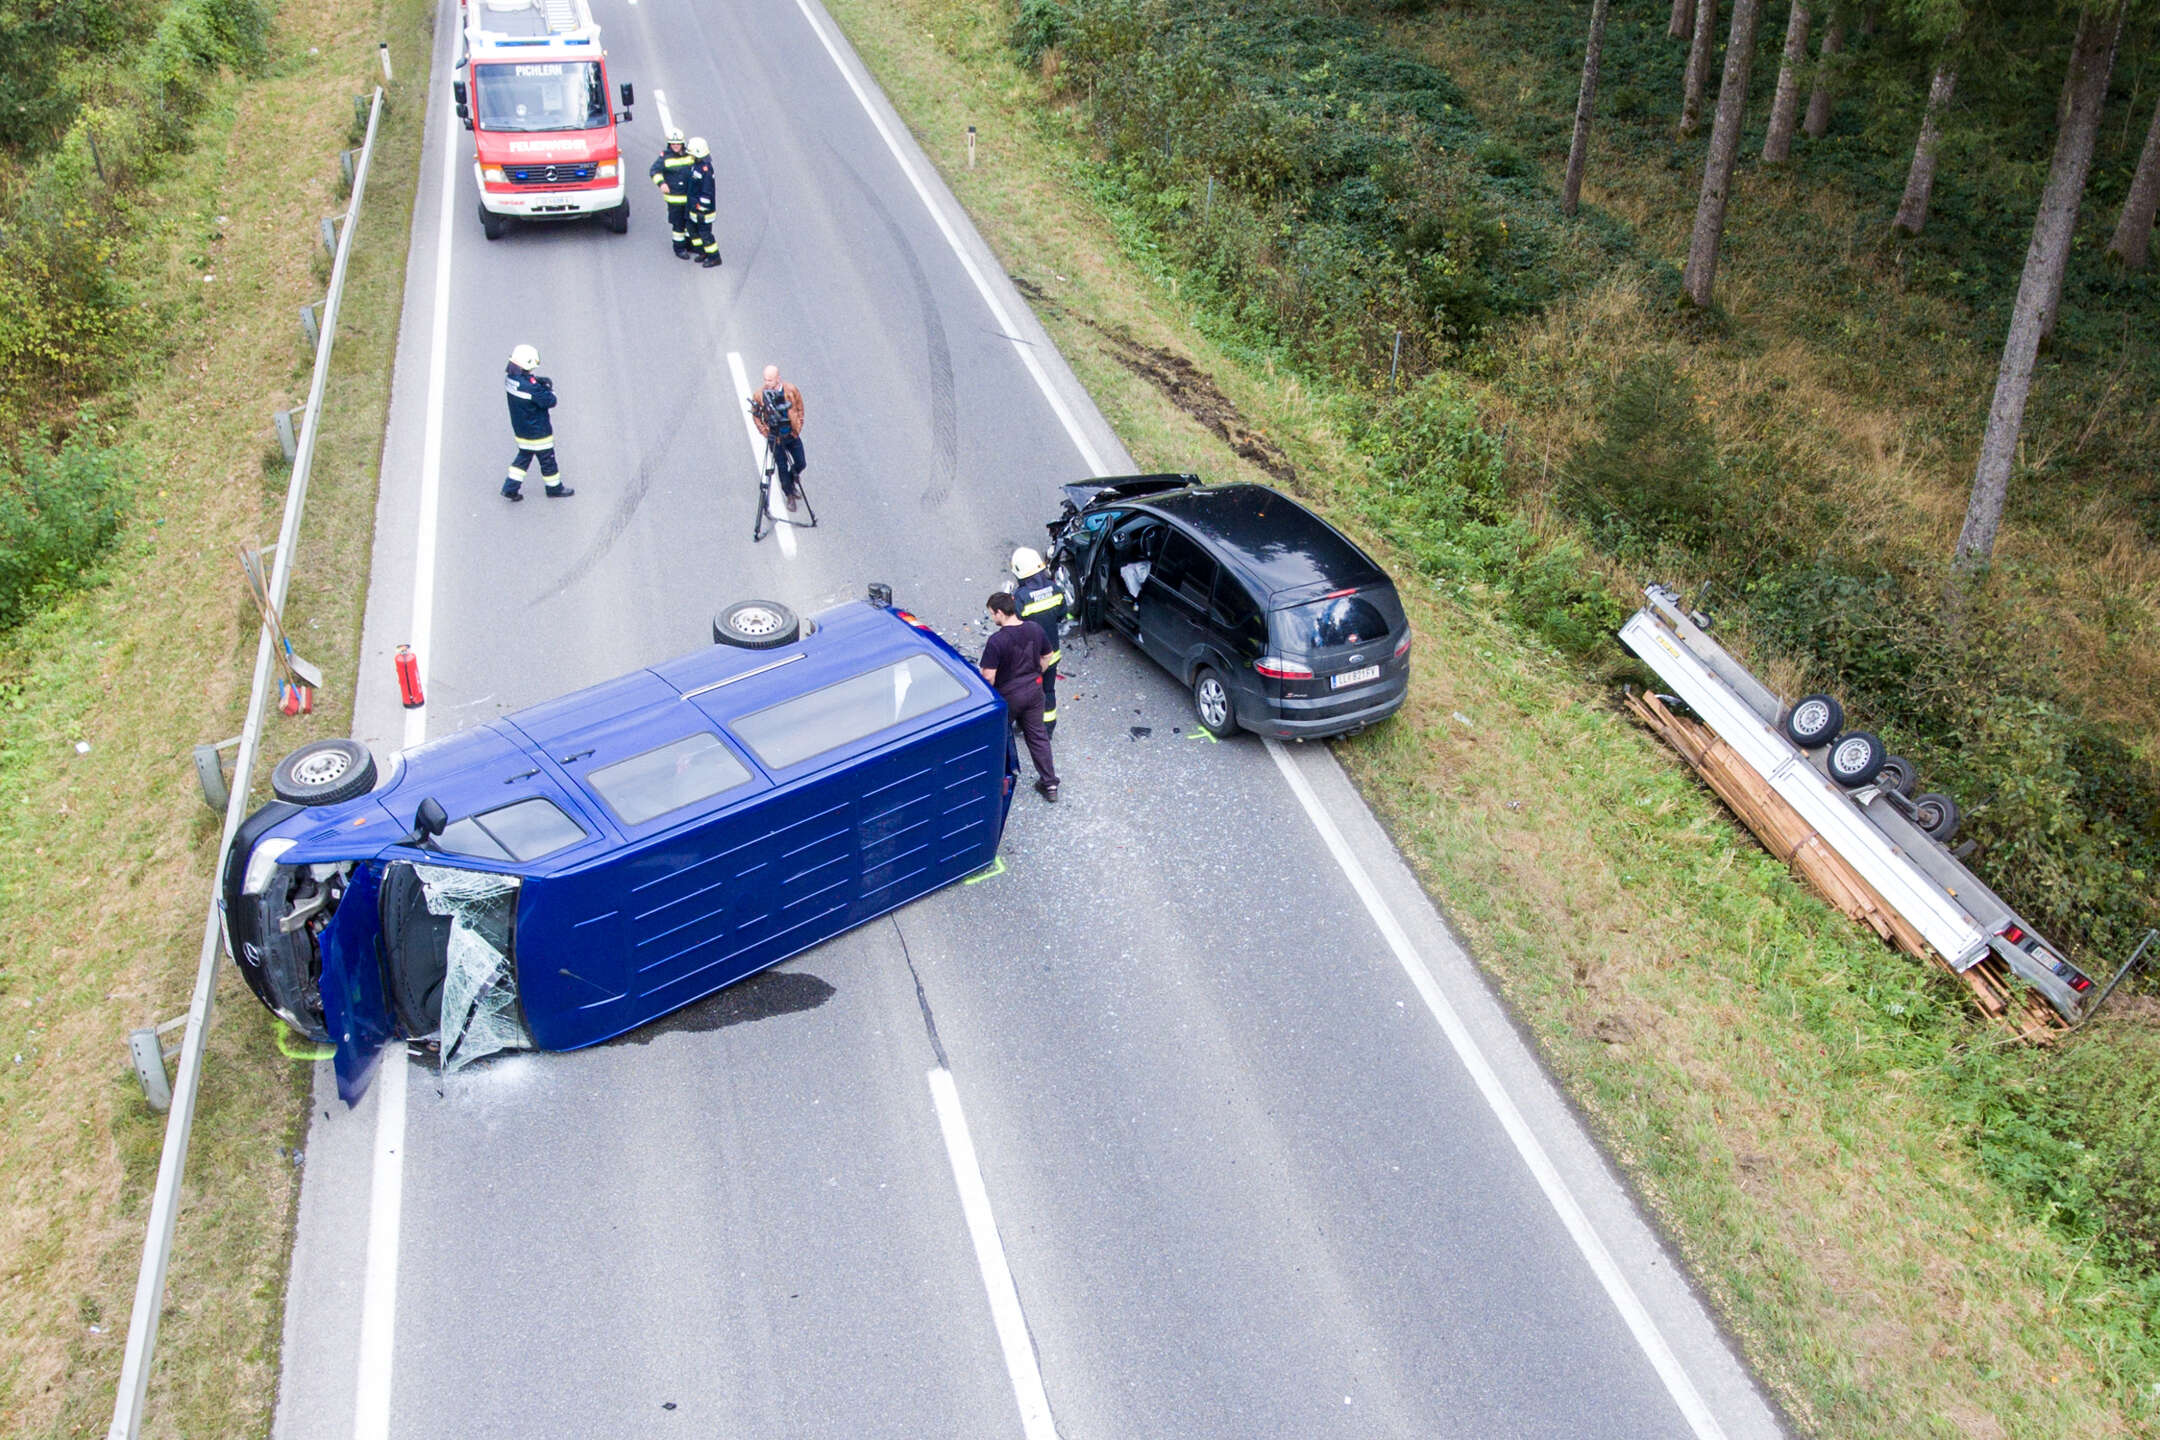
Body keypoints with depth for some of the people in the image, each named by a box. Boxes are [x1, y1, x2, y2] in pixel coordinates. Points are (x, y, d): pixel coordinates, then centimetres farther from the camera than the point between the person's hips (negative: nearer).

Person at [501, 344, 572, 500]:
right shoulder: (530, 386, -31)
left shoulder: (510, 377, -6)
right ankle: (554, 488, 29)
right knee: (547, 459, 12)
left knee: (524, 457, 22)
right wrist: (549, 389, -5)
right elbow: (550, 402, -23)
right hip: (537, 431, -8)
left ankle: (510, 487, 19)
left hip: (520, 429, 8)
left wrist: (538, 381, -8)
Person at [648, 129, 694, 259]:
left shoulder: (689, 155, 3)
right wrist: (661, 183, -28)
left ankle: (689, 245, 33)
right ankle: (679, 249, 14)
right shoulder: (665, 157, -10)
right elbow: (654, 171, -12)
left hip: (690, 197, 5)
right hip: (674, 198, -5)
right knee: (678, 224, 2)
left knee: (690, 222, 16)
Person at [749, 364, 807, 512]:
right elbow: (755, 415, -2)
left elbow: (800, 408, 2)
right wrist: (764, 431, -9)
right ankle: (790, 496, 24)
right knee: (783, 468, 5)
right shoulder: (760, 395, -18)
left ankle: (792, 482, 43)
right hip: (776, 438, -2)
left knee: (800, 463, 11)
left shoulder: (791, 390, -16)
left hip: (792, 435, 2)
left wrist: (798, 426, -2)